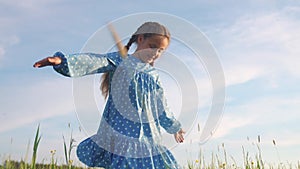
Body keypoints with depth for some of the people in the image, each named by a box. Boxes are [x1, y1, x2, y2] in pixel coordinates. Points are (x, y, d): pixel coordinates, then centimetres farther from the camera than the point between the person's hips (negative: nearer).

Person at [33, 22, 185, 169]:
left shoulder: (153, 75, 15)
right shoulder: (119, 60, 0)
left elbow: (161, 108, 25)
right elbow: (93, 62, -17)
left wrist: (175, 127, 35)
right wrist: (62, 60, -35)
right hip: (118, 136, -5)